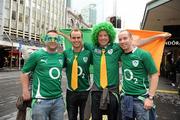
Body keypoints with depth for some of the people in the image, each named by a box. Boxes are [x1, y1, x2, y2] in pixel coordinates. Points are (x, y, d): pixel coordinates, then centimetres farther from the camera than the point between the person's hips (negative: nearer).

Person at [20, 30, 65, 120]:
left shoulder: (61, 56, 7)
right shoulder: (37, 55, -5)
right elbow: (24, 72, -1)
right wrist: (25, 91, -6)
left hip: (58, 99, 5)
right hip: (41, 100, -4)